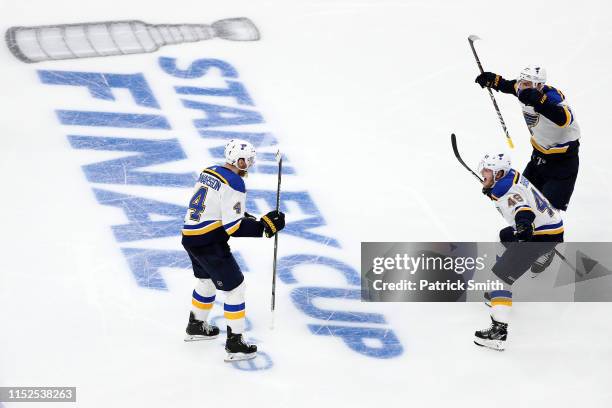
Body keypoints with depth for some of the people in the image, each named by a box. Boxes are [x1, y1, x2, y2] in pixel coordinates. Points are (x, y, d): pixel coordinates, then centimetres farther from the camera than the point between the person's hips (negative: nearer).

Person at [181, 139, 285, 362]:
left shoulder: (209, 172, 11)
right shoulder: (234, 183, -17)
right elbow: (232, 227, -22)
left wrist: (244, 216, 16)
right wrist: (264, 226, -17)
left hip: (190, 236, 9)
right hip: (209, 243, -9)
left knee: (206, 280, 29)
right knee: (235, 286, 1)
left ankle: (196, 326, 45)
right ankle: (235, 344, 4)